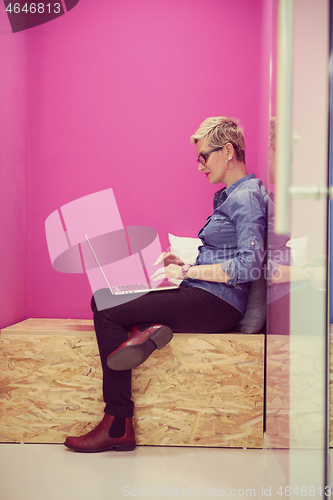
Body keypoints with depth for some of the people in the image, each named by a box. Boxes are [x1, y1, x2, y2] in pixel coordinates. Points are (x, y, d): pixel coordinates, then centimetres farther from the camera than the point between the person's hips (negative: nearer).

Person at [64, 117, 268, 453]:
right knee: (104, 296, 5)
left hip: (218, 304, -10)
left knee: (107, 312, -14)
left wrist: (187, 271, -16)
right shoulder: (230, 196, 19)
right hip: (202, 296, 10)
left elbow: (249, 266, -20)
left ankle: (118, 427, -11)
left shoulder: (247, 196, -11)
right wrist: (182, 262, 9)